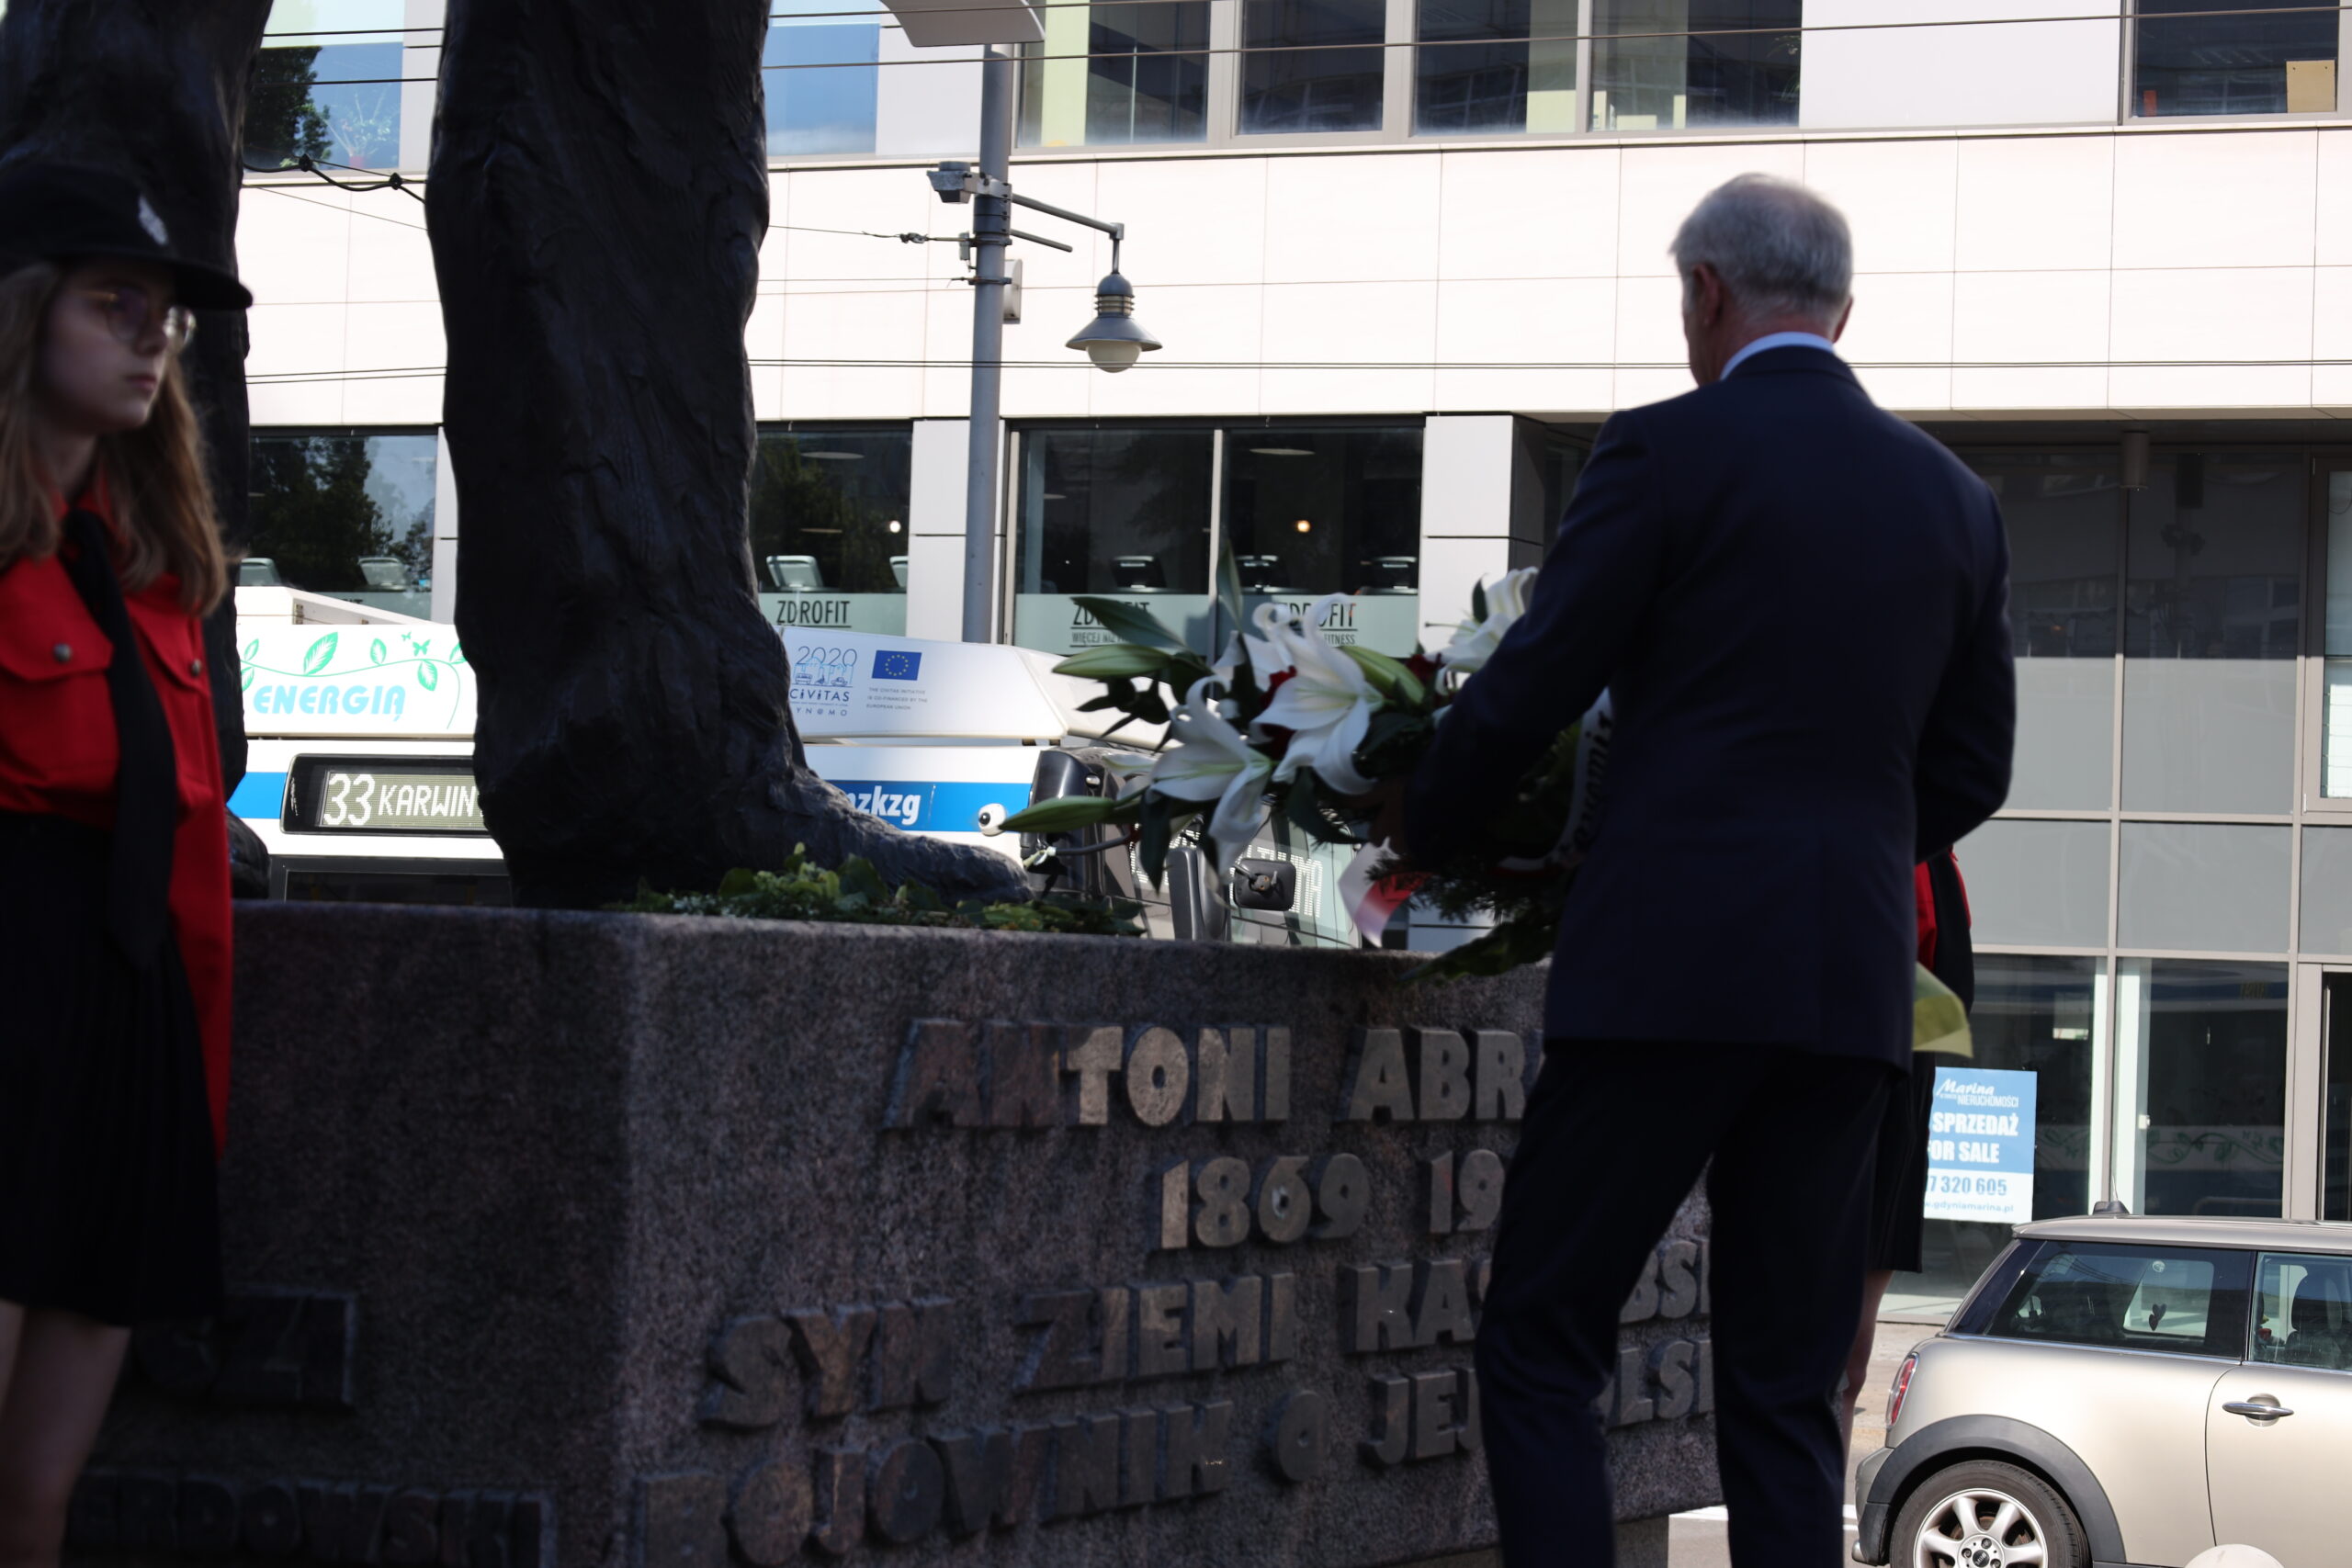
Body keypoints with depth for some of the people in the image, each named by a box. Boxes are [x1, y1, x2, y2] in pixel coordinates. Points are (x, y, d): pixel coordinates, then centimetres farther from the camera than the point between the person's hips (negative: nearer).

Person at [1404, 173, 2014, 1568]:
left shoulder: (1667, 451, -4)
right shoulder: (1954, 498, 12)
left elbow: (1529, 693, -3)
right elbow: (1972, 770, 16)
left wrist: (1423, 840, 13)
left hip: (1672, 967, -5)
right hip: (1851, 986, 6)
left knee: (1542, 1346, 2)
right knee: (1787, 1389, 9)